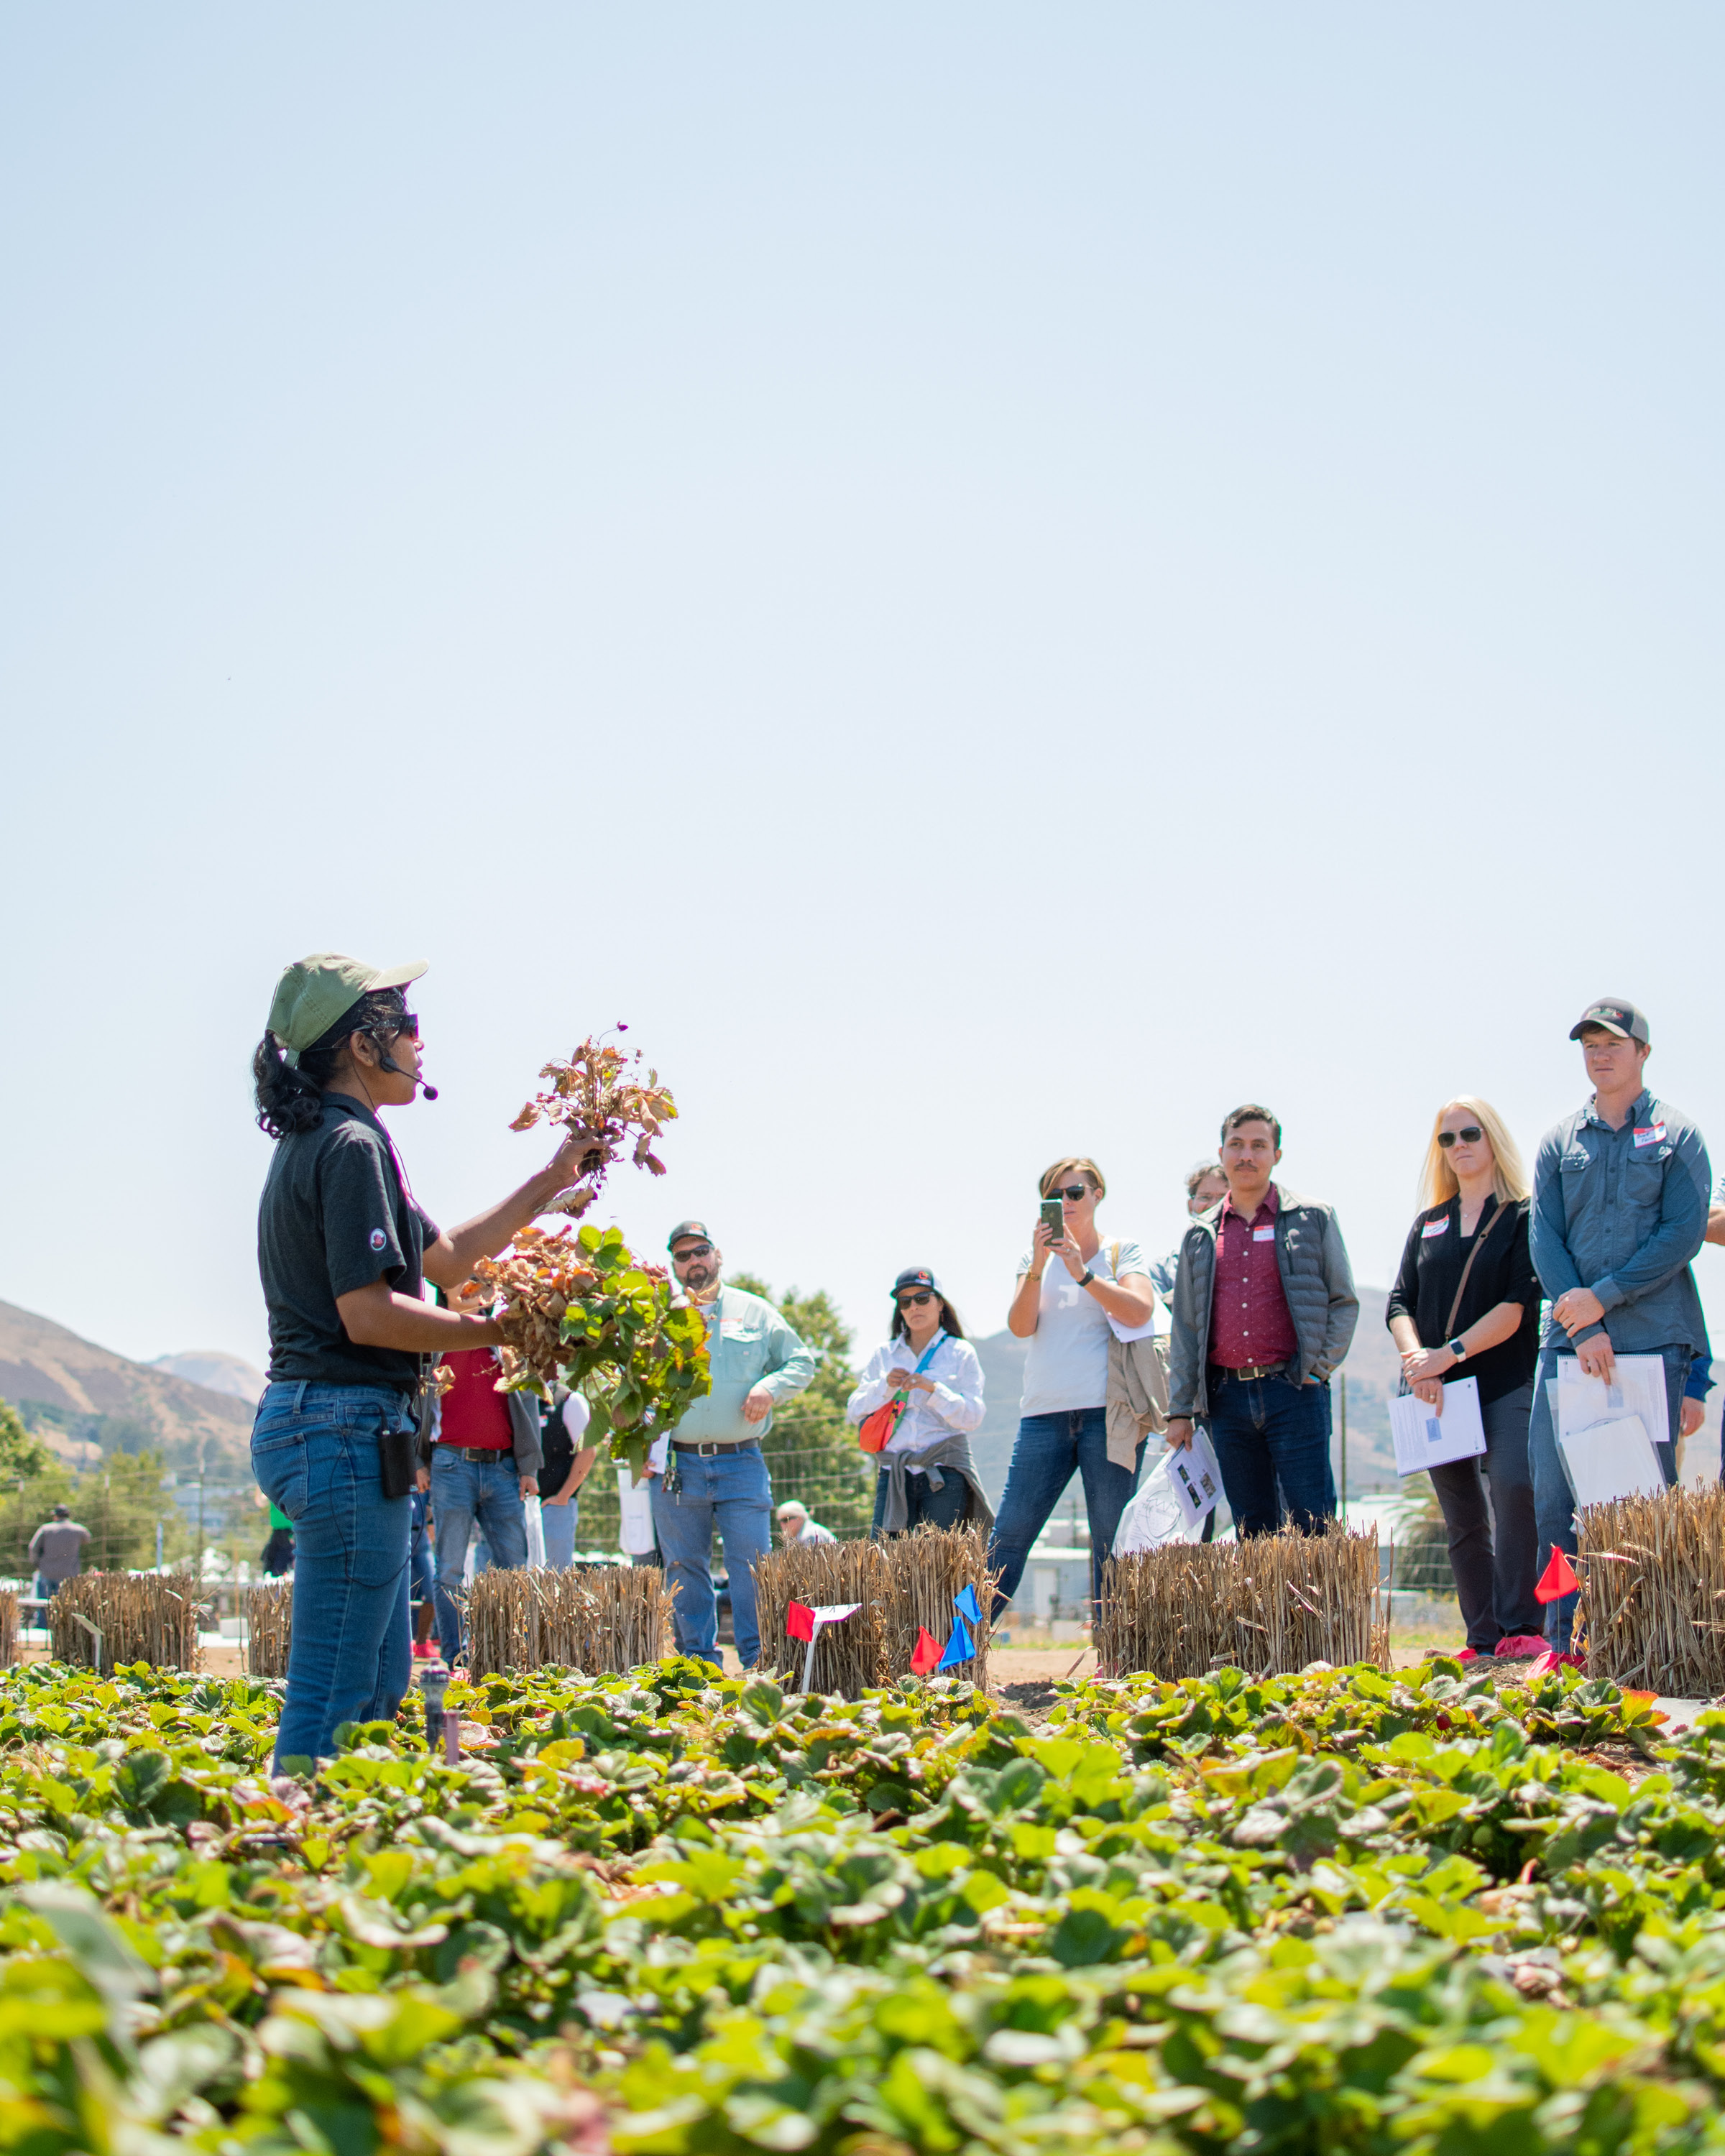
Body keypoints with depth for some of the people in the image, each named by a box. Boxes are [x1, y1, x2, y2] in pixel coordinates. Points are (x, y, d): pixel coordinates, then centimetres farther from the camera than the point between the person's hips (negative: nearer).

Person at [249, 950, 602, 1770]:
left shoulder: (315, 1143, 20)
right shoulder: (352, 1146, -13)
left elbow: (445, 1255, 27)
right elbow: (368, 1312, -20)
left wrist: (551, 1180, 28)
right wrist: (506, 1329, -13)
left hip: (306, 1421, 11)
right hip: (345, 1425, -11)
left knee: (382, 1679, 15)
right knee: (336, 1690, -7)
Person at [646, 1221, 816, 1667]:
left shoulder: (753, 1312, 10)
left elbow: (801, 1362, 13)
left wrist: (770, 1387, -7)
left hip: (741, 1464, -1)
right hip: (677, 1467, 1)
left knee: (750, 1563, -6)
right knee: (685, 1569, 4)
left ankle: (759, 1664, -2)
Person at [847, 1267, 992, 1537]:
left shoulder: (961, 1353, 8)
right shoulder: (883, 1355, 16)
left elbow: (971, 1417, -2)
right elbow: (855, 1411, 9)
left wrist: (932, 1388, -15)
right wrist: (885, 1386, -7)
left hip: (945, 1477, -2)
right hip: (893, 1475, 2)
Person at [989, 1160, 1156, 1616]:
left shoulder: (1124, 1253, 11)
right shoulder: (1035, 1258, 18)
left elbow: (1139, 1312, -7)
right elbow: (1020, 1326, 3)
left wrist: (1082, 1272, -15)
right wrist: (1038, 1266, -11)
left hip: (1109, 1410, -2)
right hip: (1044, 1411, 2)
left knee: (1111, 1544, -5)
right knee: (1008, 1538, -4)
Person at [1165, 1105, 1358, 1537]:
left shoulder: (1311, 1218, 6)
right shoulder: (1200, 1236, 14)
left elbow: (1344, 1302, 6)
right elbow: (1185, 1327, 15)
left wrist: (1317, 1367, -6)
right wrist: (1179, 1409, 9)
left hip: (1292, 1390, -3)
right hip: (1228, 1396, 3)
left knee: (1312, 1527, -7)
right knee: (1252, 1530, 6)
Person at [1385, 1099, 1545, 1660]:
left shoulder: (1523, 1216, 3)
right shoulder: (1427, 1224, 17)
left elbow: (1516, 1307, -8)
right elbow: (1399, 1304, 9)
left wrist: (1451, 1353, -17)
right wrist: (1415, 1358, -11)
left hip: (1505, 1383, -5)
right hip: (1436, 1390, 5)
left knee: (1513, 1486, -24)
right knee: (1463, 1520, 4)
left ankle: (1521, 1629, -21)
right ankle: (1484, 1641, 8)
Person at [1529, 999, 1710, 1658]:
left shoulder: (1678, 1135, 6)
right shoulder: (1559, 1142, 13)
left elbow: (1685, 1232, -4)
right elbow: (1543, 1238, 5)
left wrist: (1604, 1297, -12)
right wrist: (1583, 1329, -8)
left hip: (1653, 1339, -2)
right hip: (1570, 1340, 3)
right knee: (1554, 1494, -2)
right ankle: (1565, 1647, 5)